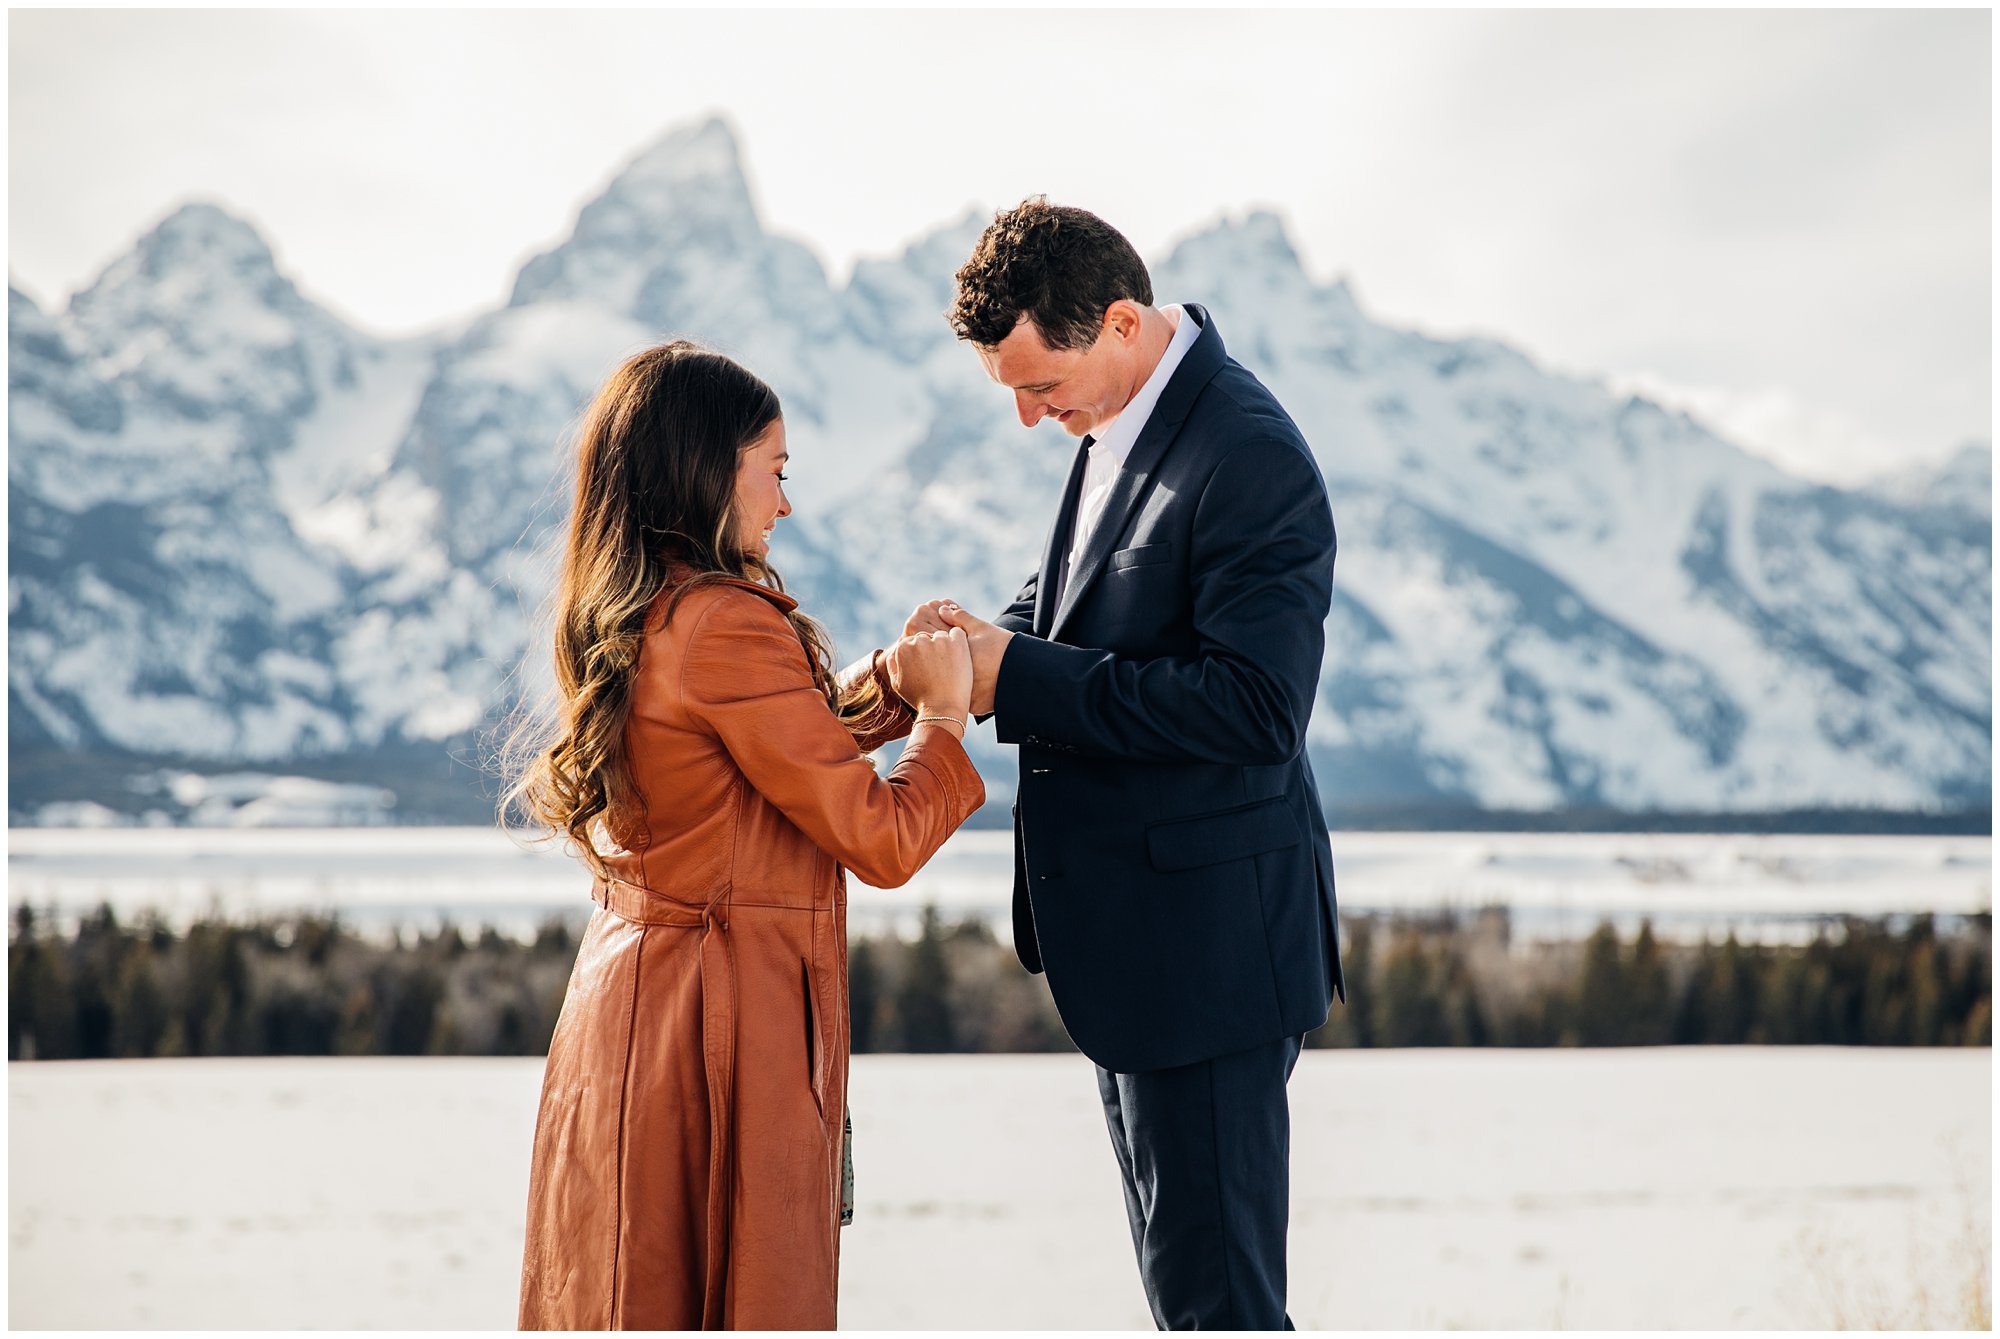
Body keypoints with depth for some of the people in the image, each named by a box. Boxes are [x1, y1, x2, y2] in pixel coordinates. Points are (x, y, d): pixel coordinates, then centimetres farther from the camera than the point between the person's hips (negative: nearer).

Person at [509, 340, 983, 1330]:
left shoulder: (617, 625, 8)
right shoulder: (729, 627, -19)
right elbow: (880, 840, -17)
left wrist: (892, 680, 12)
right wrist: (942, 718, -2)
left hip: (623, 996, 9)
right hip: (728, 1022, -9)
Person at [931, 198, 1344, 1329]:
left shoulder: (1250, 460, -22)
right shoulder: (1122, 424, 8)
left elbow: (1254, 709, -27)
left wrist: (1021, 677, -23)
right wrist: (1001, 634, -2)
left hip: (1207, 932, -10)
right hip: (1134, 934, 10)